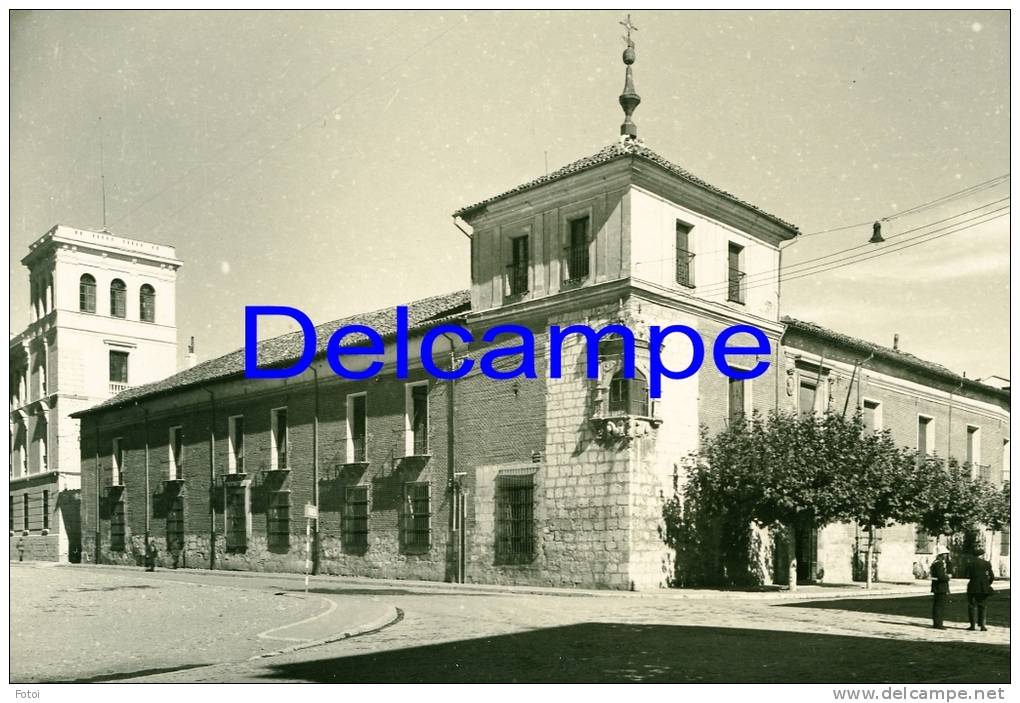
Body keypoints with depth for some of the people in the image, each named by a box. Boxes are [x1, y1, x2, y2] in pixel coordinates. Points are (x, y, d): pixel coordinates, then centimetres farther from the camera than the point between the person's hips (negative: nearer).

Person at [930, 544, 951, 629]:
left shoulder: (935, 562, 15)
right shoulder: (939, 563, -17)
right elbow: (941, 577, -23)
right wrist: (948, 577, -7)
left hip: (936, 588, 10)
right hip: (941, 588, -10)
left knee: (936, 606, 13)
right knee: (940, 606, -6)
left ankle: (936, 623, 19)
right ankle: (938, 624, -3)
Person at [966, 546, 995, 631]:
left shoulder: (971, 563, -6)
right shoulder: (987, 563, 0)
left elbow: (968, 576, -7)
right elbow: (992, 577, -1)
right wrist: (987, 584, 14)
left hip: (973, 588, -3)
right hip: (984, 588, 3)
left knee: (972, 606, 6)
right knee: (981, 606, 13)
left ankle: (973, 625, 4)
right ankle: (982, 625, 8)